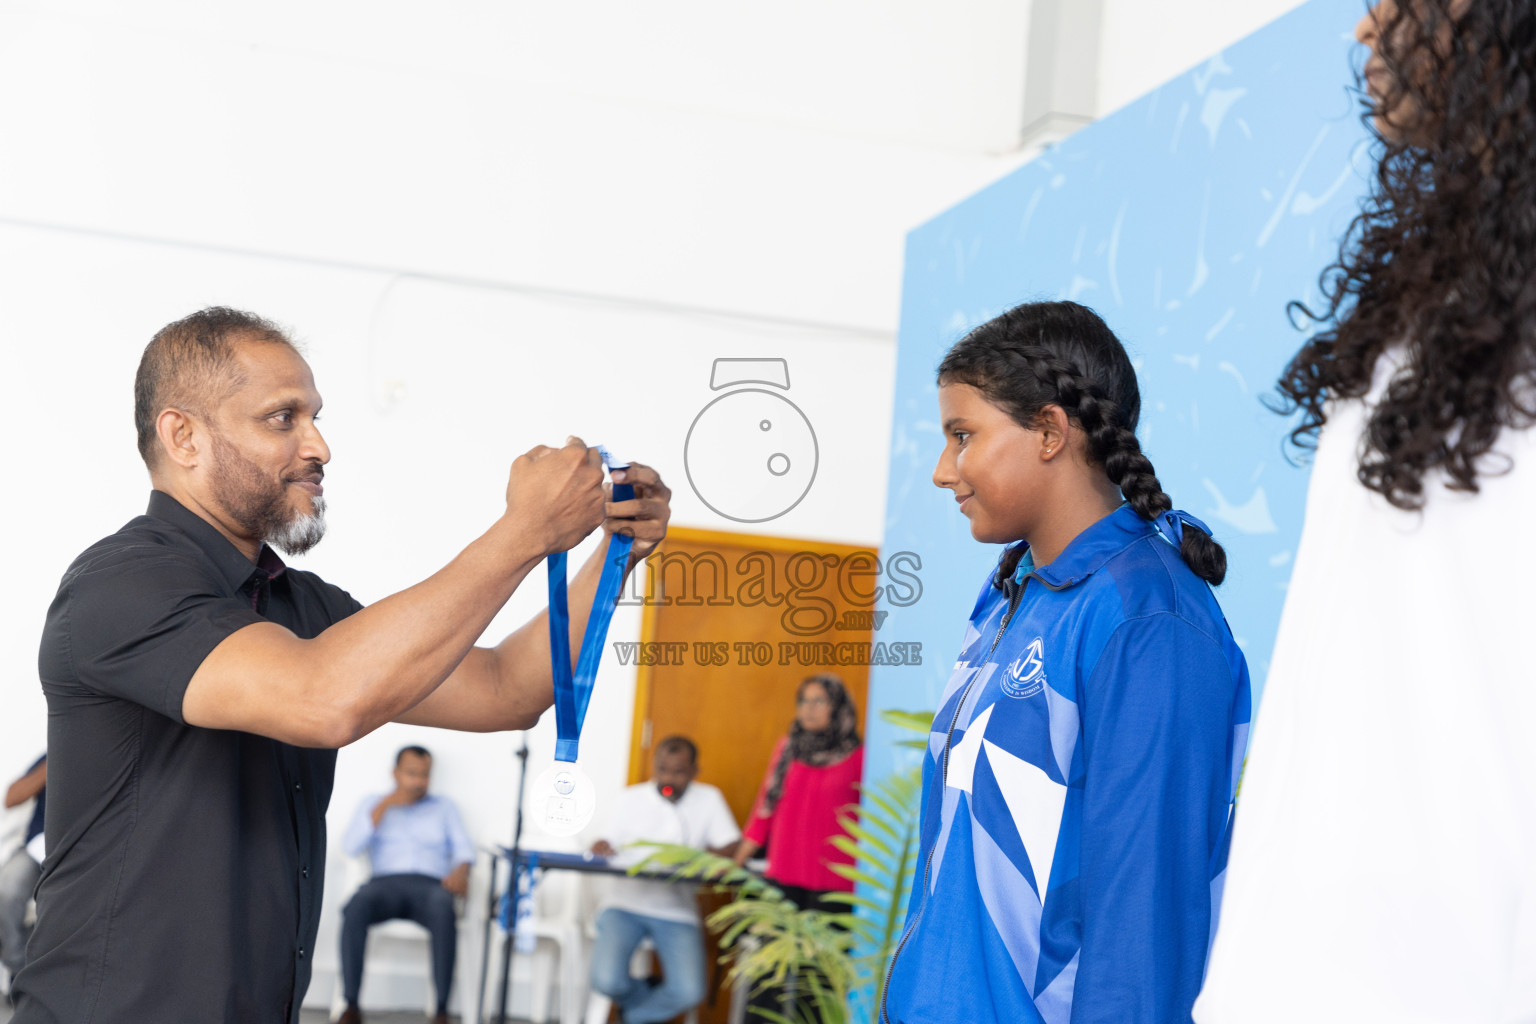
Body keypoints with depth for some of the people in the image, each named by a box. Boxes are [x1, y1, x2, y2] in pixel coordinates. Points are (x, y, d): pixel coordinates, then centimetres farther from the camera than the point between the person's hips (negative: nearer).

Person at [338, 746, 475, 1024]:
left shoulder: (444, 808, 25)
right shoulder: (374, 803, 24)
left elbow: (464, 847, 11)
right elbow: (351, 847, 8)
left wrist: (461, 870, -13)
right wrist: (385, 806, 0)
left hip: (429, 885, 0)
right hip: (385, 882, 0)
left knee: (444, 912, -39)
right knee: (356, 907, -37)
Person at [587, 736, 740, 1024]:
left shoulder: (709, 799, 6)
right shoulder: (630, 799, 9)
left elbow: (730, 847, -2)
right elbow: (610, 847, 8)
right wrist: (601, 849, -17)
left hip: (676, 911, 0)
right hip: (625, 903, 0)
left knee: (689, 993, -20)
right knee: (607, 981, -24)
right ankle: (647, 995, 13)